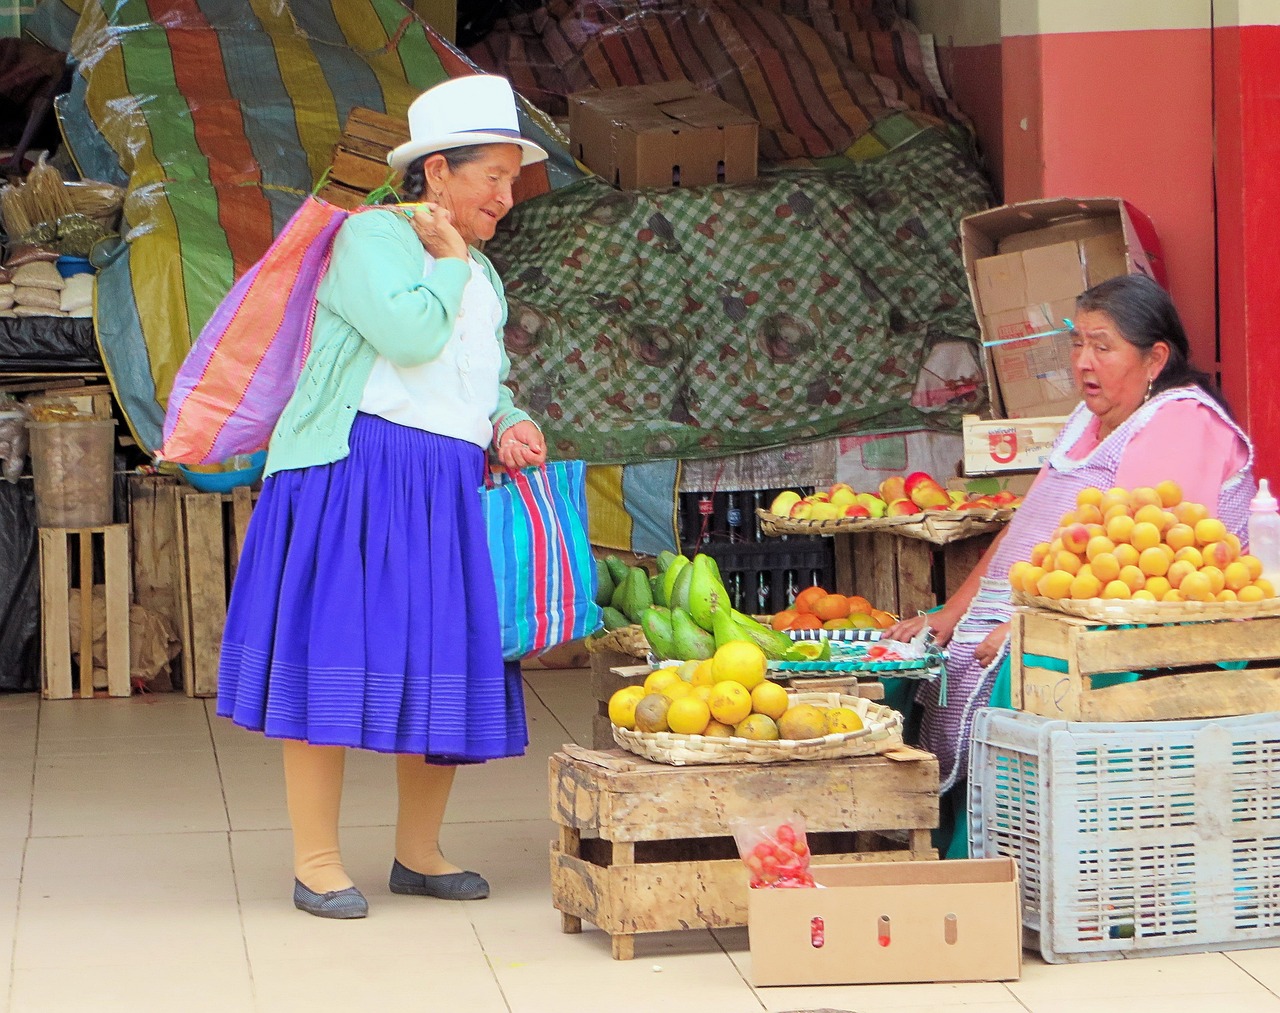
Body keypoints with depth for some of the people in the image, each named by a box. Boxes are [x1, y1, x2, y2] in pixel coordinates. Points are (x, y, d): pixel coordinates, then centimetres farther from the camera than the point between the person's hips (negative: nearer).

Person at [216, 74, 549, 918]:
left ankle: (418, 853, 17)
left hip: (447, 495, 8)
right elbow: (410, 334, -20)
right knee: (337, 659, -8)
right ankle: (316, 862, -4)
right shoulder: (371, 237, -4)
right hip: (354, 476, -8)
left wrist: (509, 426, 6)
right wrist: (448, 260, -5)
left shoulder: (481, 275, 21)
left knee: (447, 670, 5)